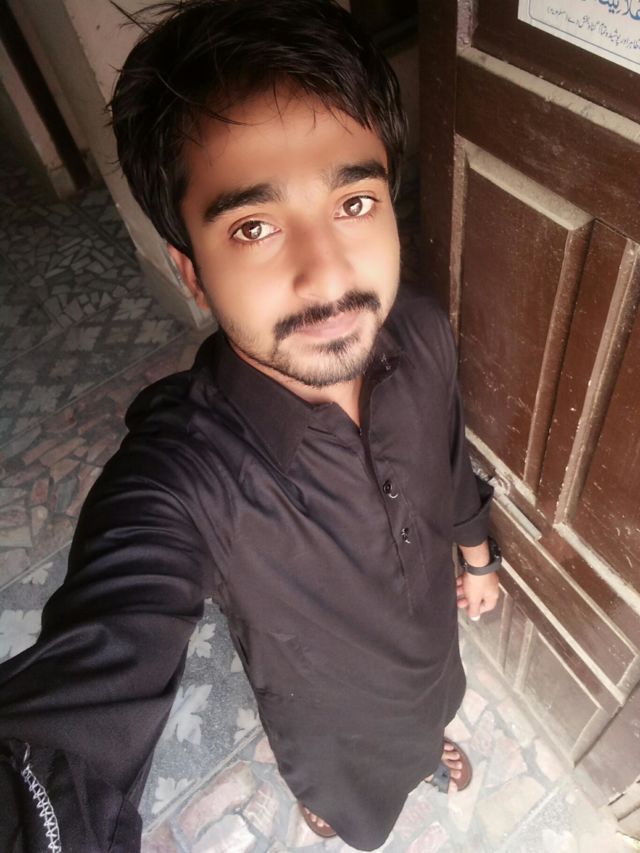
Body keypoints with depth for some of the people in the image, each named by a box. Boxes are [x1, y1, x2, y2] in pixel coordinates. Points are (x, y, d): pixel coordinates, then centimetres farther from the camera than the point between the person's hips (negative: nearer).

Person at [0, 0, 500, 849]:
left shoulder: (423, 334, -27)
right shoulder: (174, 478, -44)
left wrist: (477, 552, 10)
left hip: (430, 639, 4)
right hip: (327, 707, -3)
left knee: (425, 718, 38)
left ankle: (423, 749, 77)